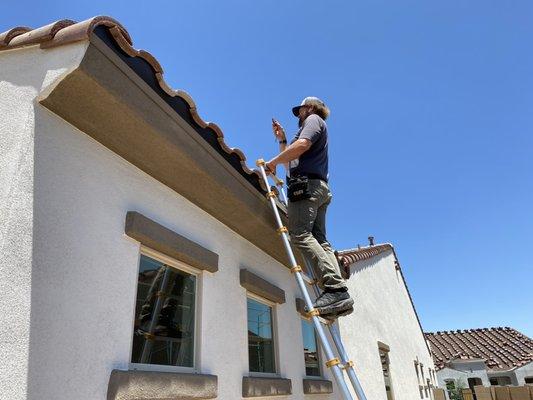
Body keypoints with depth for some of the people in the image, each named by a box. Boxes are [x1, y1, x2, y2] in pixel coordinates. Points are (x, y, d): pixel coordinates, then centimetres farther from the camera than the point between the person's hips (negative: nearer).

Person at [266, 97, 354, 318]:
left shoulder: (314, 120, 11)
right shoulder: (313, 126, 38)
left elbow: (302, 144, -12)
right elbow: (291, 164, 36)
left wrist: (274, 161, -5)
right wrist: (282, 139, 34)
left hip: (306, 183, -10)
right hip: (320, 188, 10)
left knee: (300, 235, -23)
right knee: (319, 239, -4)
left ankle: (336, 289, -34)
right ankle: (339, 295, -16)